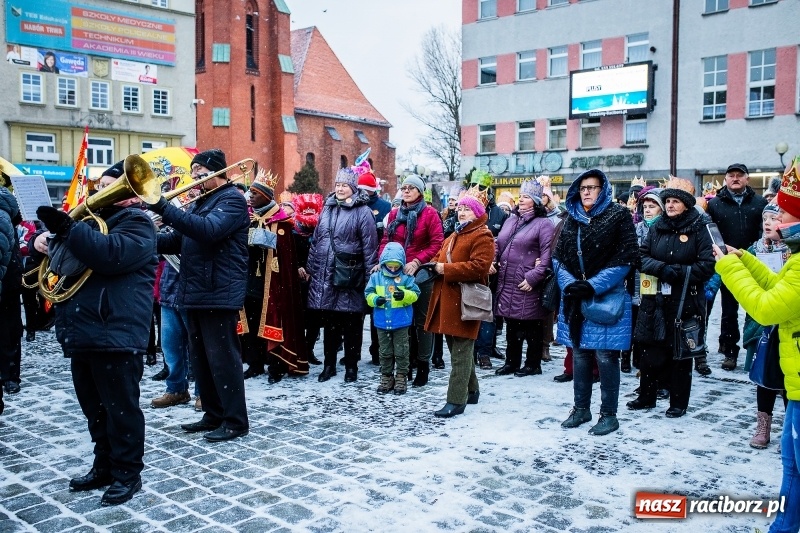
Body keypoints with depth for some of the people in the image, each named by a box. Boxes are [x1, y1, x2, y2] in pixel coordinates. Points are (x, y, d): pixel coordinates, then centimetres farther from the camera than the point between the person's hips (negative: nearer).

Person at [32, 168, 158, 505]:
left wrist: (68, 229, -26)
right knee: (95, 409, 17)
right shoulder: (97, 218, 22)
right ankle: (104, 466, 29)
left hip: (116, 334, -9)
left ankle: (128, 473, 11)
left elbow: (110, 256, -24)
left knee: (121, 408, 0)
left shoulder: (136, 223, -6)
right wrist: (47, 236, 5)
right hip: (84, 332, 9)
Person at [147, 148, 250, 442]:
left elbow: (209, 229, -26)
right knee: (201, 359, 13)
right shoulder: (199, 201, 22)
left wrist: (163, 207, -28)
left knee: (223, 358, -5)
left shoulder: (232, 199, -8)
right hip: (195, 292, 10)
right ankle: (213, 415, 24)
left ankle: (236, 421, 3)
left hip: (219, 293, -10)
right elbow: (178, 241, 19)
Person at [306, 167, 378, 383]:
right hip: (325, 276, 5)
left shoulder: (362, 212, -4)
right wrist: (310, 267, 16)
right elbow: (316, 241, 18)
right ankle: (329, 364, 23)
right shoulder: (327, 209, 14)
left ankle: (351, 366, 16)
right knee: (329, 323, 12)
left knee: (351, 325, 5)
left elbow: (369, 246, -7)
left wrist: (370, 275, -11)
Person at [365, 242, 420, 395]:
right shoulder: (376, 277, 1)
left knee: (401, 352, 6)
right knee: (385, 352, 13)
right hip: (382, 321, 3)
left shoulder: (406, 278, -5)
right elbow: (368, 293, 1)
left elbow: (415, 294, -8)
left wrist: (404, 295, -27)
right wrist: (375, 299, -19)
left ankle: (401, 378, 17)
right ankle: (386, 378, 23)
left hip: (401, 321, -2)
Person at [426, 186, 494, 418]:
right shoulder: (454, 235, 22)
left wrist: (446, 269, -18)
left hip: (464, 301, -10)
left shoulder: (482, 236, -8)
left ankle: (456, 401, -1)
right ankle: (471, 390, 30)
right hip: (447, 298, 10)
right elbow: (440, 257, 27)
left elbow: (478, 266, -21)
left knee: (461, 353, -5)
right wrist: (435, 265, 2)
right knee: (458, 349, 17)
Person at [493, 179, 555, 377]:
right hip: (506, 283, 7)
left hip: (528, 286, -7)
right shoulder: (510, 220, 16)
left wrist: (533, 278, -20)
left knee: (532, 328, 4)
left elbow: (547, 255, -15)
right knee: (511, 326, 15)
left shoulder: (543, 224, -7)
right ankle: (511, 362, 27)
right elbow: (498, 245, 22)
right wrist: (492, 261, 3)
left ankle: (533, 364, 16)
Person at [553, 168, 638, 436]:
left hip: (608, 298, -5)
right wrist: (570, 284, -8)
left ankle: (609, 414, 10)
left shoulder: (618, 215, -3)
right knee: (579, 354, 12)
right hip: (575, 298, 5)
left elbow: (626, 257, -9)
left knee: (605, 356, -2)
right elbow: (558, 256, 10)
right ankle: (581, 408, 24)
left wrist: (593, 286, -15)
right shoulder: (572, 218, 12)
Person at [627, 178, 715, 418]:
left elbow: (708, 265, -9)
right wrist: (661, 268, -13)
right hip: (655, 300, 4)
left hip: (685, 302, -4)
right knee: (651, 350, 9)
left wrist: (679, 272, -19)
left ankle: (679, 403, 18)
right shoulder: (657, 227, 8)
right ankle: (647, 396, 25)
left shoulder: (698, 229, -4)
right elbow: (642, 256, 4)